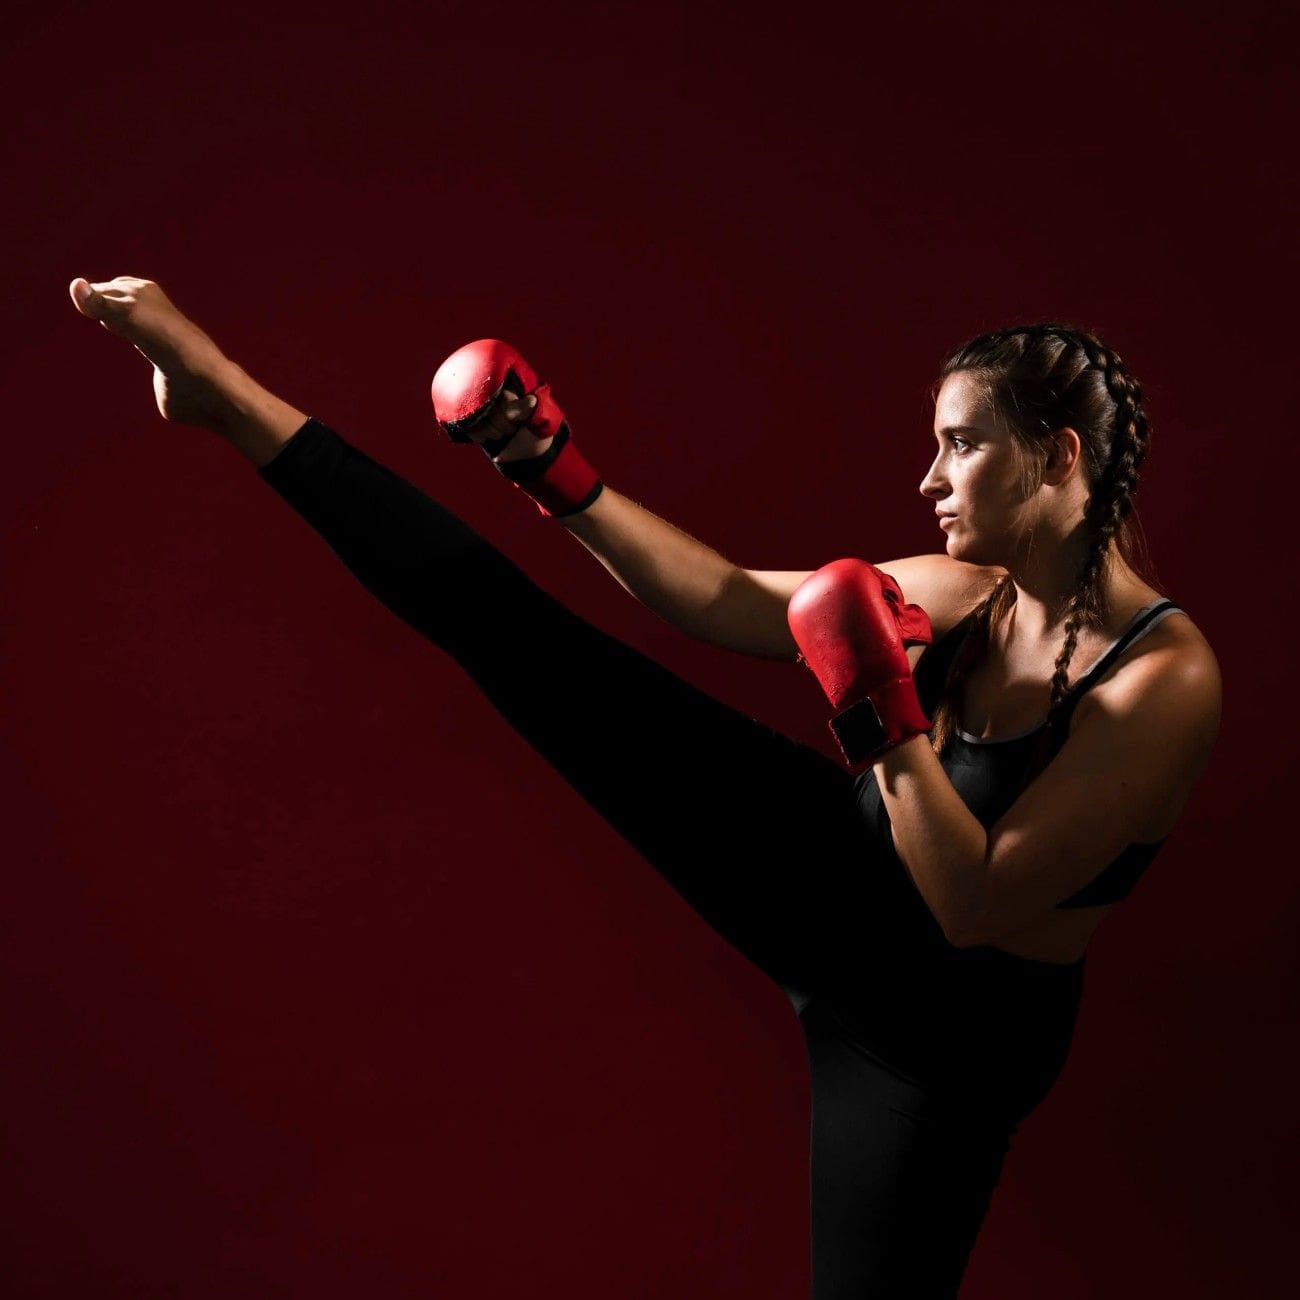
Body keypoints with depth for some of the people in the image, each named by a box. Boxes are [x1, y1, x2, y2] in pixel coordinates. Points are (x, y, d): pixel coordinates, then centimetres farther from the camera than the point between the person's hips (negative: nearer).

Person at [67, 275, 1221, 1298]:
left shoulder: (1167, 675, -22)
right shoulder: (964, 594, -4)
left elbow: (974, 904, -25)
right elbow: (727, 601, 1)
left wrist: (885, 720, -29)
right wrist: (559, 477, -1)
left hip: (941, 1029, -4)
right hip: (829, 875, 4)